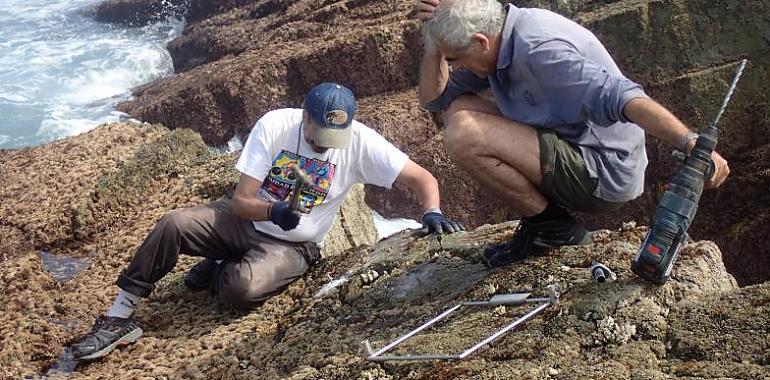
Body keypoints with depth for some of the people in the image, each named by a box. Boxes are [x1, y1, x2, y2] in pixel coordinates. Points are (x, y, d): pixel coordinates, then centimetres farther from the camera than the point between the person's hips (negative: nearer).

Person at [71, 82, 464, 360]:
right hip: (246, 219, 2)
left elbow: (421, 177, -17)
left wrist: (432, 213, -37)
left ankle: (216, 272, 6)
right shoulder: (274, 124, -17)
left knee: (242, 289, -32)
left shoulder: (359, 141, -18)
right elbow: (241, 201, -17)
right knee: (172, 225, -23)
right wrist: (274, 211, -37)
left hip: (291, 246, -1)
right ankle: (119, 318, -7)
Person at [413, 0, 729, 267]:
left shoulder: (539, 49, -25)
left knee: (465, 137, -24)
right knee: (457, 108, 7)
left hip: (605, 175, -10)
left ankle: (552, 227, -3)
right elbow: (433, 97, 11)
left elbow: (622, 98, -34)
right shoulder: (502, 37, 4)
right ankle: (541, 219, 9)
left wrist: (691, 144, -44)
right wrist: (435, 32, -4)